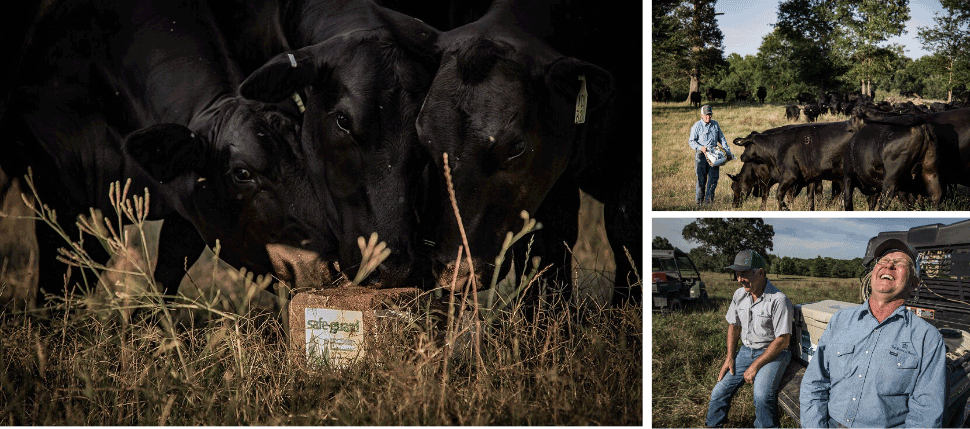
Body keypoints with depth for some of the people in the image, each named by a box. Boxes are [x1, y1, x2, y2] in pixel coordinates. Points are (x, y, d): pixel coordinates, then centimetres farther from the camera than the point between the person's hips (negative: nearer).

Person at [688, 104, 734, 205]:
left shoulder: (715, 124, 11)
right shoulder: (697, 126, -3)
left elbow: (722, 139, 17)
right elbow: (691, 141, -2)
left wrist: (728, 152, 11)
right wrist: (700, 147, -19)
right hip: (701, 155, -4)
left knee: (714, 177, 1)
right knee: (701, 178, -5)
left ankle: (708, 199, 11)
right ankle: (699, 200, 5)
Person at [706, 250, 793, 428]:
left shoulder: (778, 300, -20)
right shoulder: (739, 295, 3)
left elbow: (782, 341, -19)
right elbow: (734, 326, 18)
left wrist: (755, 366, -19)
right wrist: (730, 357, 6)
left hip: (773, 353, -6)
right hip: (746, 351, 7)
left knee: (762, 396, -31)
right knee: (719, 391, -3)